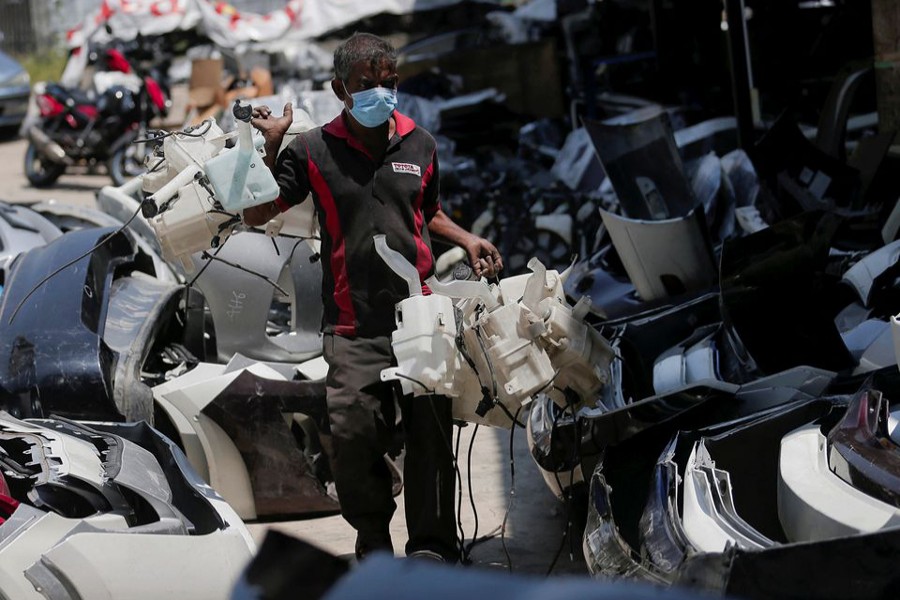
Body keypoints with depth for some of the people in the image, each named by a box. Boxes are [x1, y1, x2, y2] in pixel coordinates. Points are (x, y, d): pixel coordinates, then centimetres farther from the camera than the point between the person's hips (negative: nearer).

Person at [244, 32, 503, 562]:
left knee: (431, 434, 0)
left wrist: (468, 240, 12)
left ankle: (431, 545, 13)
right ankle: (373, 540, 15)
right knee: (354, 437, -9)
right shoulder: (313, 150, 3)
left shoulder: (420, 144, 13)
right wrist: (272, 145, -7)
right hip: (353, 325, -2)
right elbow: (257, 216, 2)